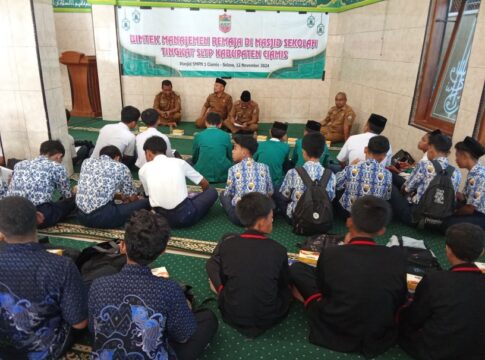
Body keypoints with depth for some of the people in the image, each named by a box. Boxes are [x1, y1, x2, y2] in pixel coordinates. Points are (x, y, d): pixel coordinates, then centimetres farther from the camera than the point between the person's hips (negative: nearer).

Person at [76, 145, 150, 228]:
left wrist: (121, 197, 41)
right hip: (103, 217, -5)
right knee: (145, 202, 8)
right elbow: (132, 198, 15)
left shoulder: (87, 162, 17)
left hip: (81, 216, 6)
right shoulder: (121, 167, 5)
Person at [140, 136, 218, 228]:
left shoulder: (143, 169, 10)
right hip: (185, 215, -3)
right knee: (212, 191, 21)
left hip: (161, 217, 3)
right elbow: (205, 184, 18)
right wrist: (203, 197, 41)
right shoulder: (179, 162, 9)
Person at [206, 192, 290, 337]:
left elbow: (221, 278, 0)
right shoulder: (278, 250, -15)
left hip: (232, 315, 0)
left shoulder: (227, 244, -14)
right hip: (268, 318, 0)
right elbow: (284, 283, 1)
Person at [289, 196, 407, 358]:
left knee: (297, 268, 7)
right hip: (379, 339, 3)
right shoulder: (396, 257, -15)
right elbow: (400, 300, 1)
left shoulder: (330, 254, -21)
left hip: (334, 335, -2)